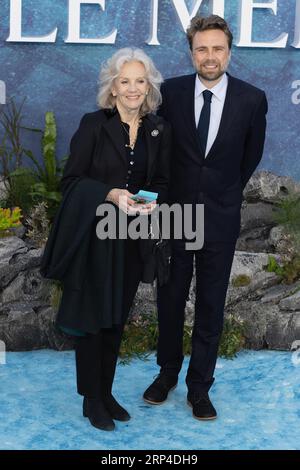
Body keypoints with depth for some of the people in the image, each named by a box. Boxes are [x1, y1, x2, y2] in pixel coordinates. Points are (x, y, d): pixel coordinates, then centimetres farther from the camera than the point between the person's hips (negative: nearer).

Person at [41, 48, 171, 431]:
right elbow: (71, 180, -9)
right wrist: (111, 194, -23)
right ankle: (91, 400, 19)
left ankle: (106, 393, 28)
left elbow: (162, 182, 9)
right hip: (94, 236, -4)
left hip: (133, 238, 4)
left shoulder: (159, 130, 5)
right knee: (92, 318, 3)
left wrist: (153, 201, -13)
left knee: (117, 319, 13)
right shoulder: (94, 124, -7)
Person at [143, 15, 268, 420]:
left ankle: (199, 387, 22)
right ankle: (168, 372, 33)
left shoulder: (252, 99, -6)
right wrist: (167, 192, 11)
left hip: (220, 219, 0)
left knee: (210, 307, 8)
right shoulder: (170, 92, -5)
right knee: (170, 300, 12)